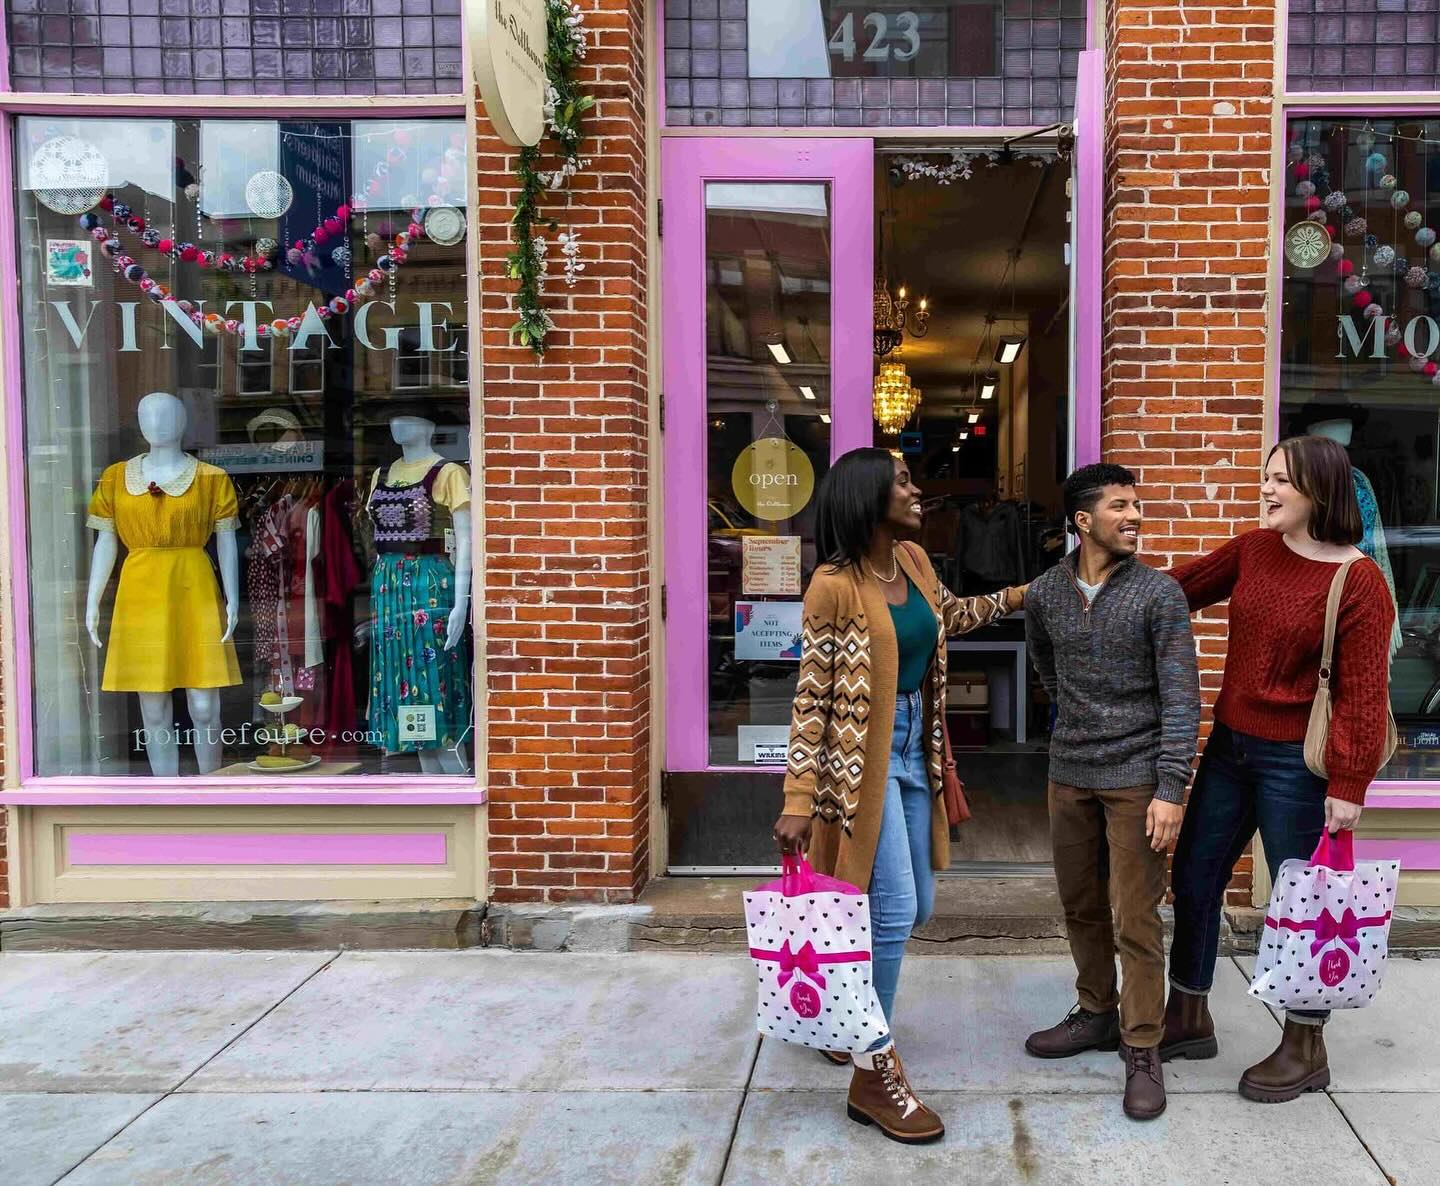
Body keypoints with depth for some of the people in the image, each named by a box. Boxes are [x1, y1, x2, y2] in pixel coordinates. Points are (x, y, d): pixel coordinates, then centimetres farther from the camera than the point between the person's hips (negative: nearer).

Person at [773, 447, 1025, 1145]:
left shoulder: (912, 561, 5)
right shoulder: (835, 586, -17)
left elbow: (949, 615, 28)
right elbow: (811, 699, -17)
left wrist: (1022, 595, 25)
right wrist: (798, 801, -20)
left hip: (913, 751, 8)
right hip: (862, 759, -8)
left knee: (915, 908, 15)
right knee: (894, 911, -8)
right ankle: (874, 1074, 7)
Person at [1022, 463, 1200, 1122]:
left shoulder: (1159, 593, -9)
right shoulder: (1045, 592, 3)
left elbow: (1181, 696, -11)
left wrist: (1171, 788, -17)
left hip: (1136, 777, -4)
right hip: (1069, 772, 4)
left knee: (1136, 919, -2)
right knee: (1081, 906, 15)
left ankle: (1141, 1049, 9)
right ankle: (1096, 1013, 33)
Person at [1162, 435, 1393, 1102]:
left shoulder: (1359, 583, -14)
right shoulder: (1254, 550, 3)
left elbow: (1363, 692, -14)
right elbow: (1180, 589, 15)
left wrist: (1348, 786, -14)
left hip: (1295, 761, -7)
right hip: (1229, 746, 7)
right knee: (1193, 879, 14)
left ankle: (1304, 1049, 26)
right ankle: (1187, 1020, 32)